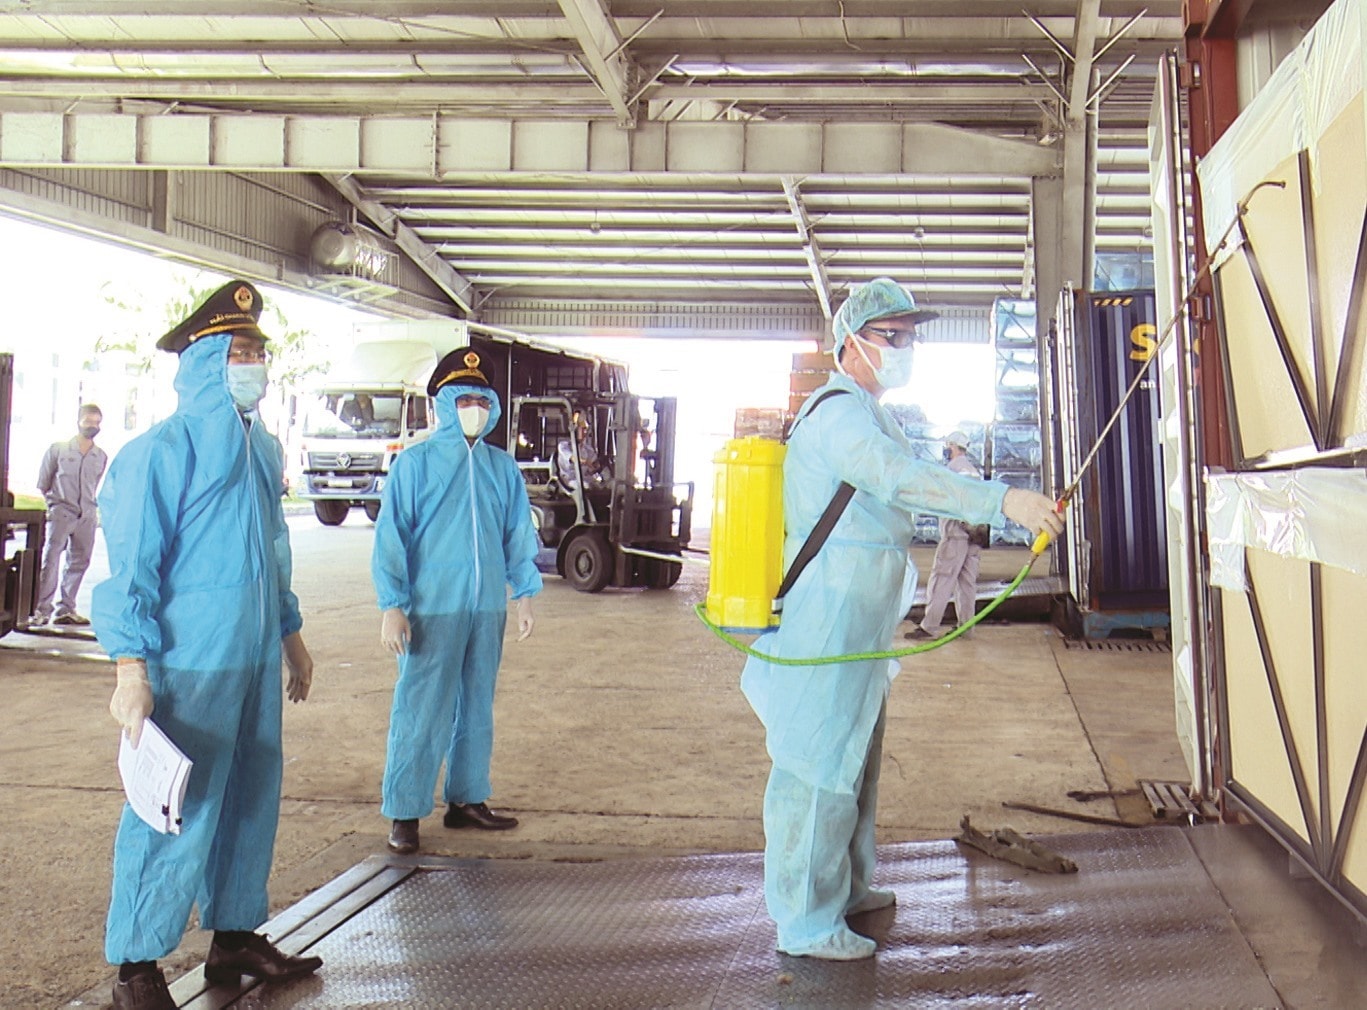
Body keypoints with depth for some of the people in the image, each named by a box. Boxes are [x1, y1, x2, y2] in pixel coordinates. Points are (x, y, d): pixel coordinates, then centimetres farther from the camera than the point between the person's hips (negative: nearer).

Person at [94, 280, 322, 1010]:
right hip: (189, 668, -8)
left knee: (252, 800, 13)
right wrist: (130, 669, -18)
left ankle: (233, 935, 28)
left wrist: (290, 636, 24)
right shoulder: (161, 452, -11)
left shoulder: (262, 450, 13)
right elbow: (130, 566, -13)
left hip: (254, 661, 8)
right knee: (177, 811, -4)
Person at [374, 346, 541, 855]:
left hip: (488, 608, 5)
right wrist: (392, 606, -11)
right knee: (421, 712, -2)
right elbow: (391, 539, -6)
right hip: (432, 609, -4)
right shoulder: (415, 463, -4)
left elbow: (519, 534, 15)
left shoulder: (502, 467, 8)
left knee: (477, 709, 13)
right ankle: (403, 813, 8)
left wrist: (524, 594, 11)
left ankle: (467, 799, 27)